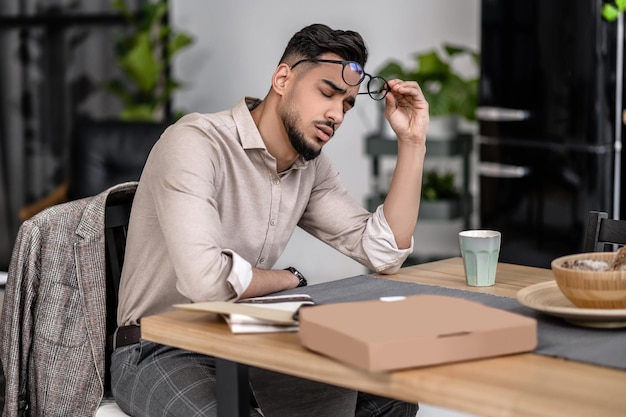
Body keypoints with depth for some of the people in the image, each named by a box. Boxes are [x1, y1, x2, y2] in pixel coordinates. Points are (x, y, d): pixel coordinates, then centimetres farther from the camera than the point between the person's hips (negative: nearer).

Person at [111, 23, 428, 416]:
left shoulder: (312, 168, 5)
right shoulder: (196, 143, -21)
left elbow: (385, 252, 3)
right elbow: (205, 278, -34)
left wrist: (412, 141, -1)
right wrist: (289, 280, -14)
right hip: (160, 353, -8)